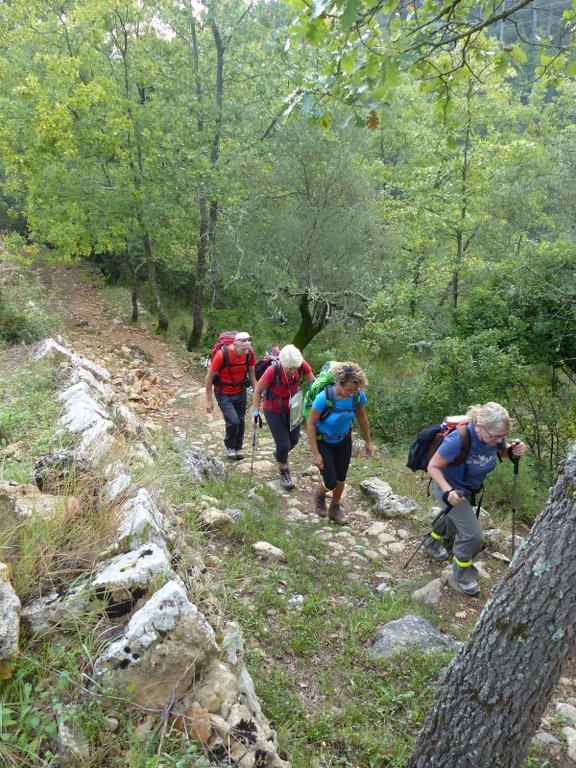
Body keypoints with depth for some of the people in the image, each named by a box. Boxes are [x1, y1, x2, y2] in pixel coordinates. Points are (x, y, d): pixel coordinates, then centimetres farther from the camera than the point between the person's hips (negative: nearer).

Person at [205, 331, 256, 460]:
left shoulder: (249, 353, -16)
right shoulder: (221, 355, -29)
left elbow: (252, 372, 2)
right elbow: (209, 377, -17)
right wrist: (209, 400, -11)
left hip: (240, 392, 4)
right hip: (224, 394, -4)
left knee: (241, 421, 12)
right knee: (233, 421, -12)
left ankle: (238, 447, 36)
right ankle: (229, 446, 18)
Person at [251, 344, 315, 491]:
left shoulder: (302, 365, -24)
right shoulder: (273, 370, -32)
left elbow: (312, 380, -5)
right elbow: (258, 391, -17)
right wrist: (255, 412, -18)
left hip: (292, 409, 4)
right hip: (274, 411, -4)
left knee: (294, 439, 16)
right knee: (284, 443, -5)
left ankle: (279, 454, 50)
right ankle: (283, 471, 25)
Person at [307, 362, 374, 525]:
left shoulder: (358, 395, -24)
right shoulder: (324, 397, -35)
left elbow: (362, 417, -2)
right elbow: (311, 424, -22)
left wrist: (368, 441, 7)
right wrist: (316, 454, -19)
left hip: (343, 440, 4)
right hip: (323, 441, -3)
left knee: (341, 479, 14)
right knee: (331, 483, -6)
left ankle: (335, 509, 41)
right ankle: (320, 493, 32)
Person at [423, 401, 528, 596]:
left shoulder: (495, 436, -23)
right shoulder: (458, 440, -40)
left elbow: (502, 451, 2)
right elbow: (433, 467, -29)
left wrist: (514, 450, -21)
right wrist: (448, 492, -42)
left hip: (470, 489, 7)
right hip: (449, 487, -7)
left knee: (456, 519, 30)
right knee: (473, 535, -7)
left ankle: (432, 541, 60)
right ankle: (463, 572, 22)